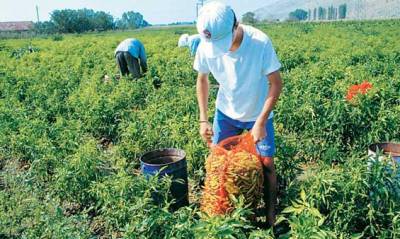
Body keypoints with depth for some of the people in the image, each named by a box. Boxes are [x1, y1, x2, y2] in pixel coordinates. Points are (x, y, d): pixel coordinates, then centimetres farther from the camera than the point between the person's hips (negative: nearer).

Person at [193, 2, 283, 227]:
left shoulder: (260, 42, -30)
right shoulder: (206, 46, -20)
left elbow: (276, 84, -20)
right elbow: (202, 79, -3)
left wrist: (261, 121, -23)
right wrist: (203, 119, -6)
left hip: (259, 114, -2)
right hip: (226, 112, 3)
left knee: (266, 163, 0)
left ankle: (271, 215, 21)